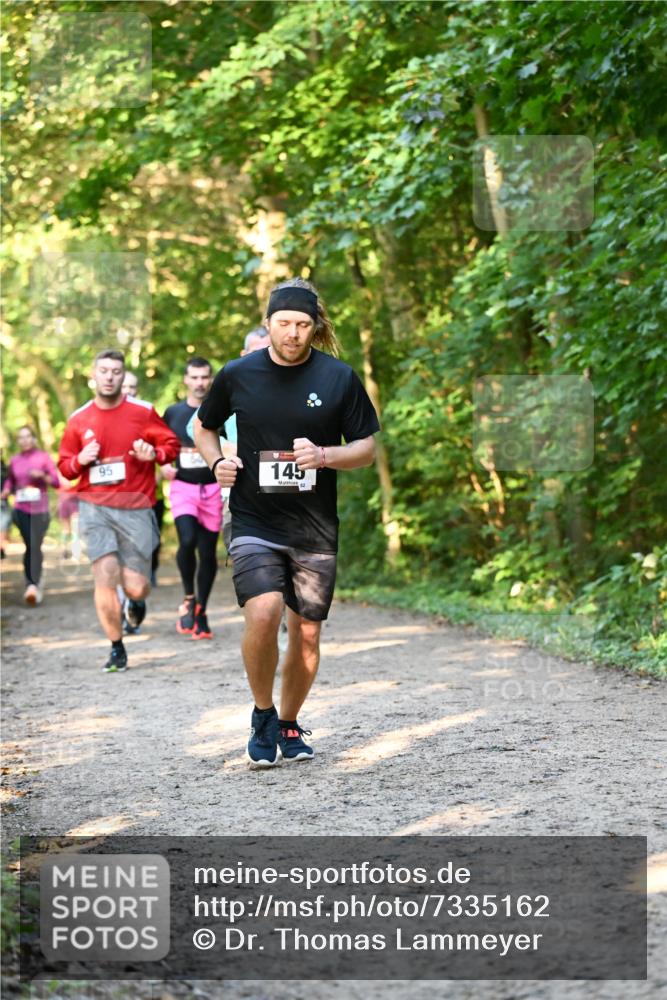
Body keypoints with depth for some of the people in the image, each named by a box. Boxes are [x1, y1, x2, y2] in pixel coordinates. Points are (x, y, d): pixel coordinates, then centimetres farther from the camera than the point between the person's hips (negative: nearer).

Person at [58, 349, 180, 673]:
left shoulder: (143, 412, 1)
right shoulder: (78, 420, 6)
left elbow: (172, 444, 8)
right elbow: (64, 466, 15)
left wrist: (153, 454, -13)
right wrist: (79, 461, -8)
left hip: (136, 509, -1)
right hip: (95, 508, 1)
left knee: (135, 586, -2)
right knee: (105, 576, -14)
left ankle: (136, 601, 39)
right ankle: (116, 648, 2)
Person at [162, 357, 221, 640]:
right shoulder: (172, 413, 7)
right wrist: (164, 465, 0)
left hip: (213, 488, 0)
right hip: (182, 486, 0)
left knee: (207, 551, 4)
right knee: (187, 541, -23)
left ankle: (201, 611, 18)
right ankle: (189, 598, -1)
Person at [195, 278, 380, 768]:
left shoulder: (339, 377, -1)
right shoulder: (237, 375, 1)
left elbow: (368, 447, 5)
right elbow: (204, 427, 17)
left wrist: (324, 456, -15)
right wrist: (217, 461, -3)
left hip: (315, 527, 1)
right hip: (254, 522, -1)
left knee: (307, 632, 6)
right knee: (263, 612, -22)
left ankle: (289, 726, 29)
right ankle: (263, 715, 1)